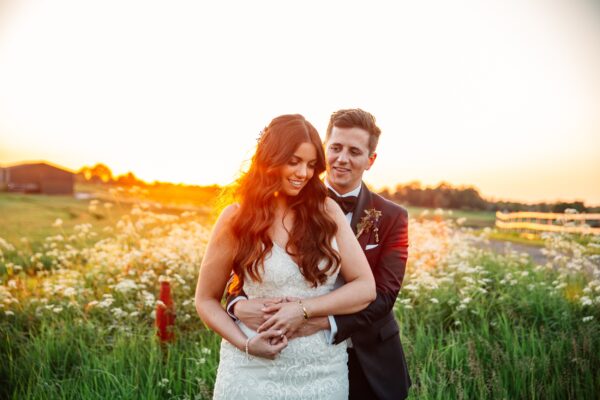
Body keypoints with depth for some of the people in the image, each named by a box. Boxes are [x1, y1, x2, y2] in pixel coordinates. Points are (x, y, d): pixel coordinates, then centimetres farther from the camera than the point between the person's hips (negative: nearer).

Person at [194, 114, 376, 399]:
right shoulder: (237, 219, -6)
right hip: (255, 369, -1)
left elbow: (365, 288, -5)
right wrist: (244, 343, -14)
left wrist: (304, 309, -17)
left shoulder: (327, 211, -3)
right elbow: (206, 300, 1)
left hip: (323, 369, 2)